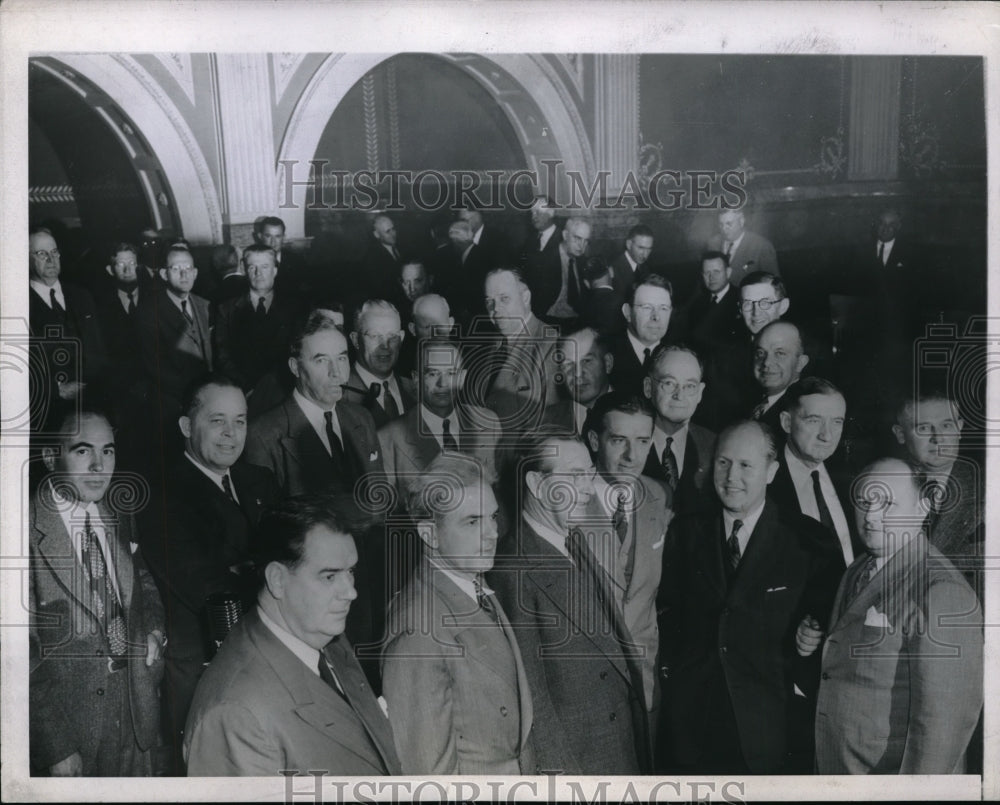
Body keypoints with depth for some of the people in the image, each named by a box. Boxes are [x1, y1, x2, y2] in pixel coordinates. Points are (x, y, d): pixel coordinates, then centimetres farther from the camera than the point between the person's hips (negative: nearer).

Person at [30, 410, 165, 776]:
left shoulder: (120, 515, 1)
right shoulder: (30, 531, -19)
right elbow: (25, 652, -18)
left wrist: (153, 626, -3)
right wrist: (56, 746, -19)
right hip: (62, 716, -5)